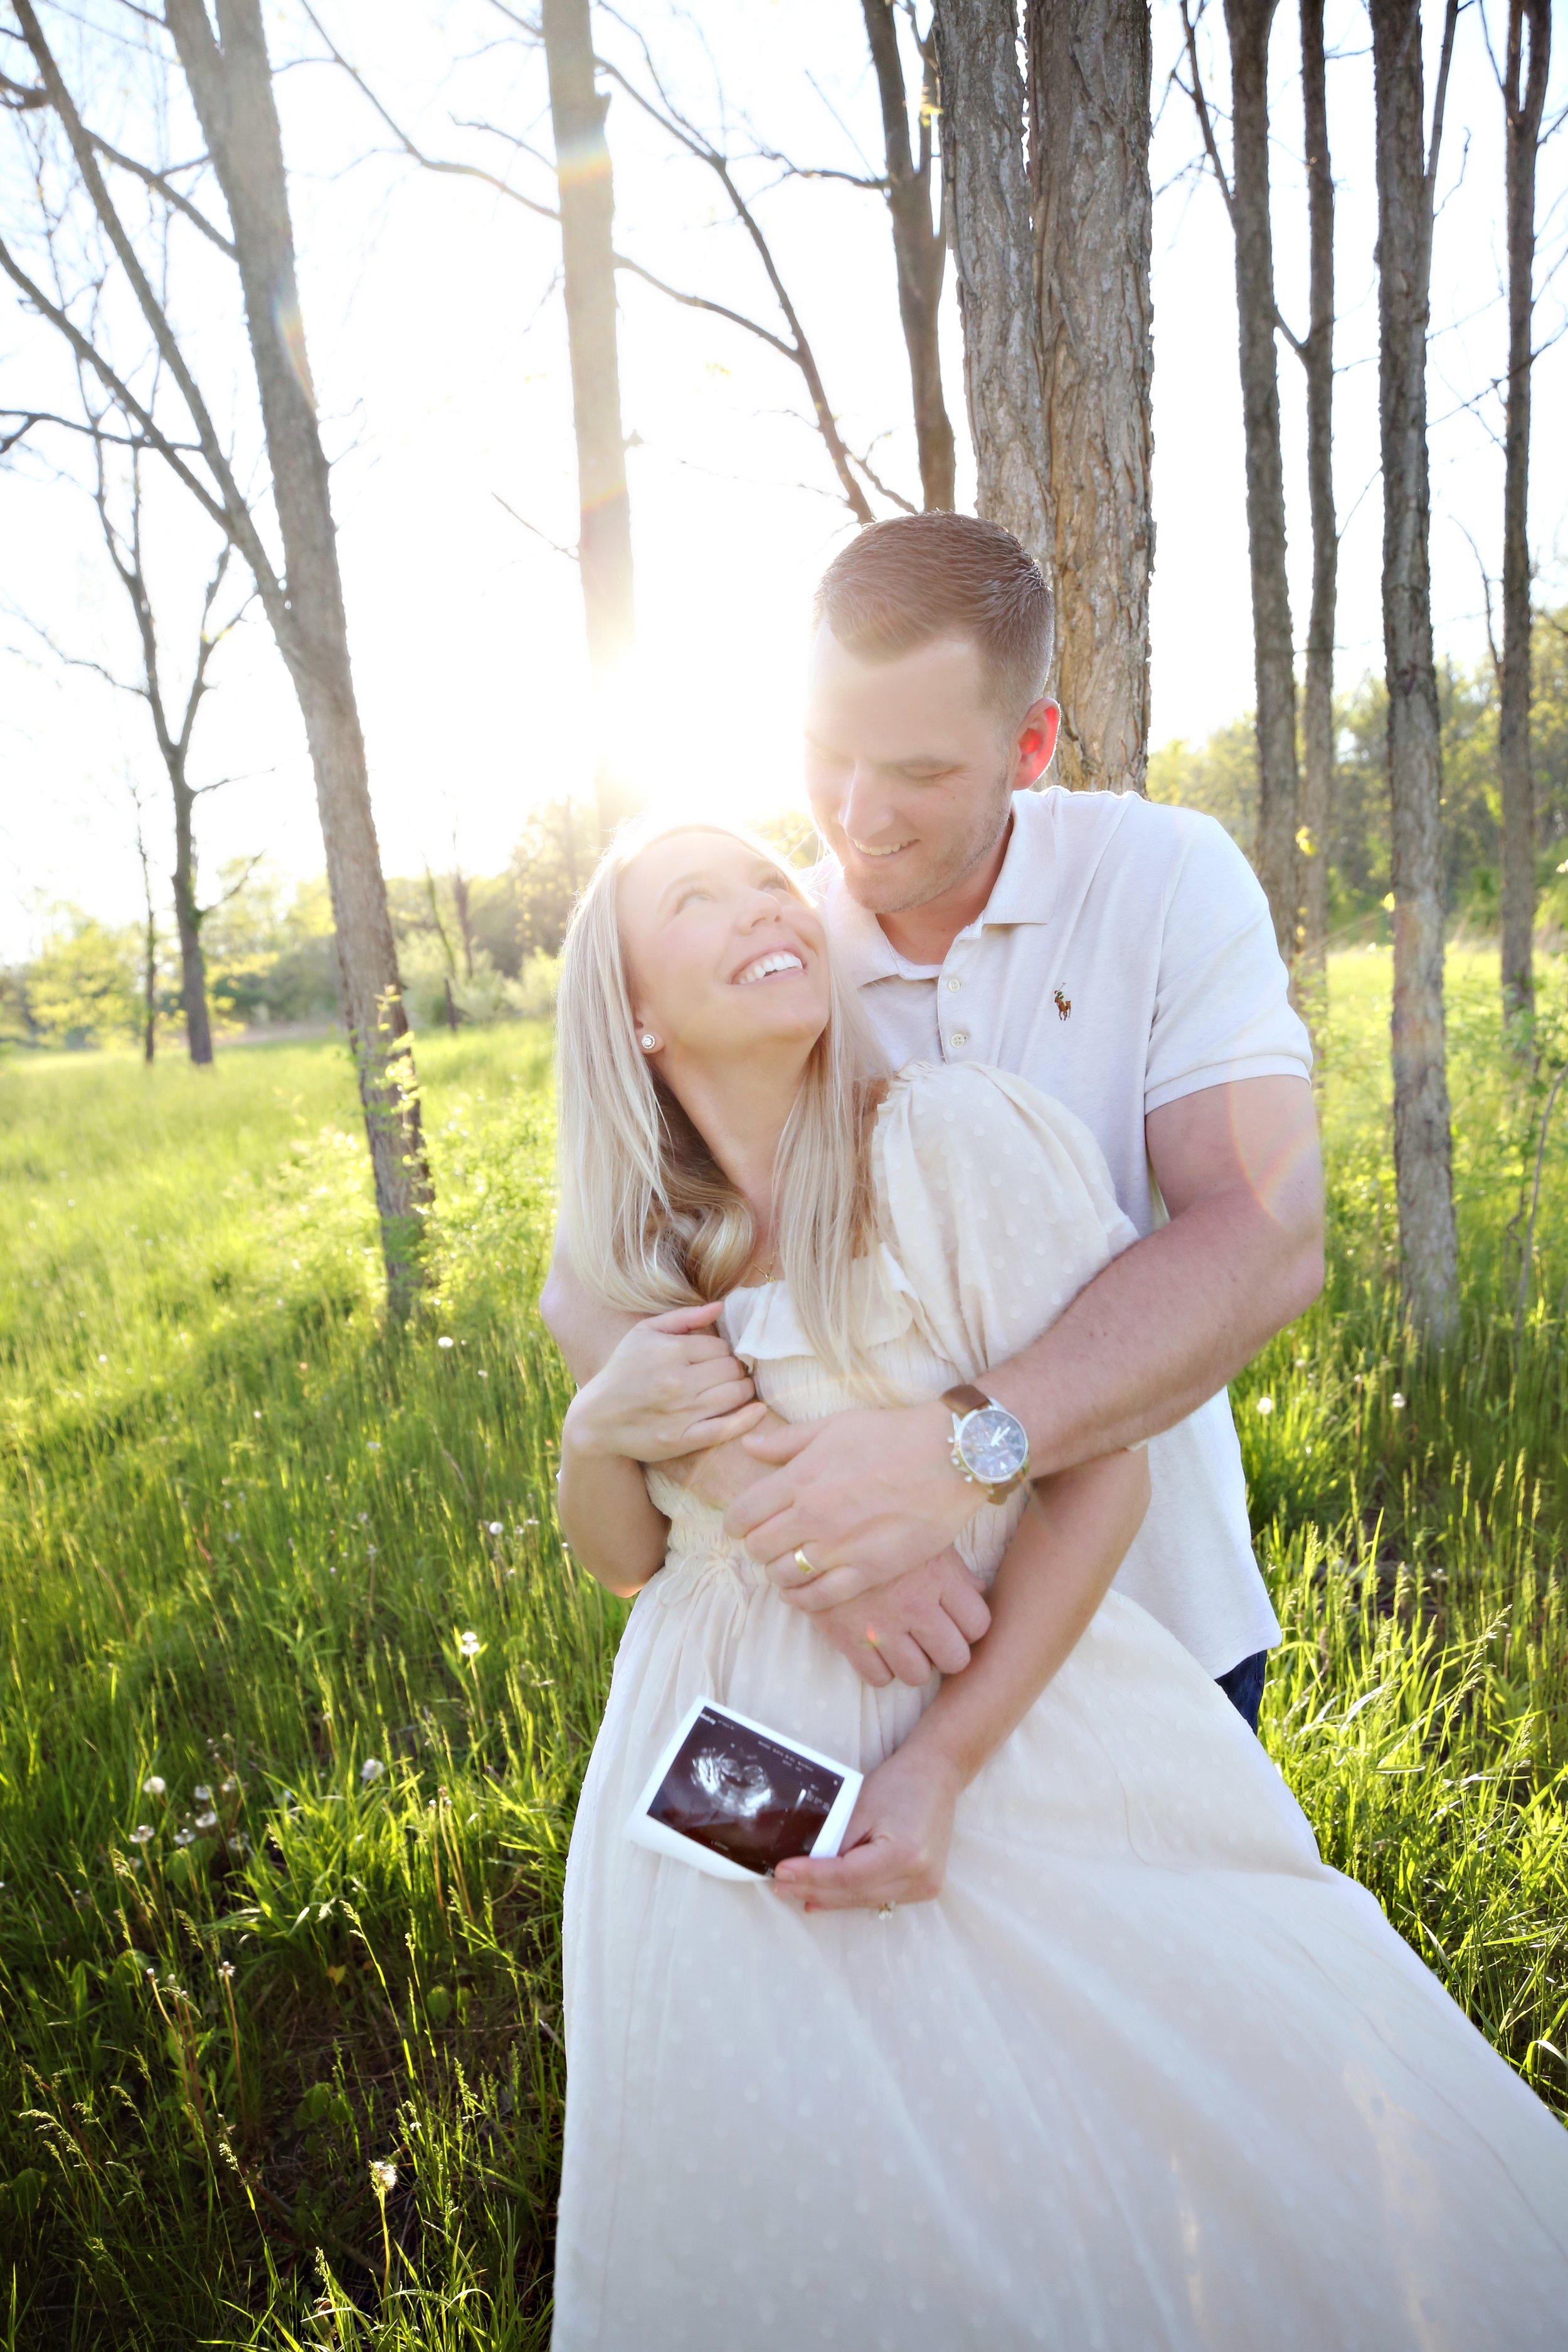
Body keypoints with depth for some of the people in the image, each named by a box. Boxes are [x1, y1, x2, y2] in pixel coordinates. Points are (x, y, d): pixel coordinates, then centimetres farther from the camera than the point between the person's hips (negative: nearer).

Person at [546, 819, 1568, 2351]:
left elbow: (1101, 1471, -14)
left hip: (1010, 1725, -3)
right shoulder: (638, 1241, 1)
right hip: (724, 1799, 4)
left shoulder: (953, 1134, -14)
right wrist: (601, 1427, -12)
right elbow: (624, 1556, 9)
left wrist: (943, 1760, -20)